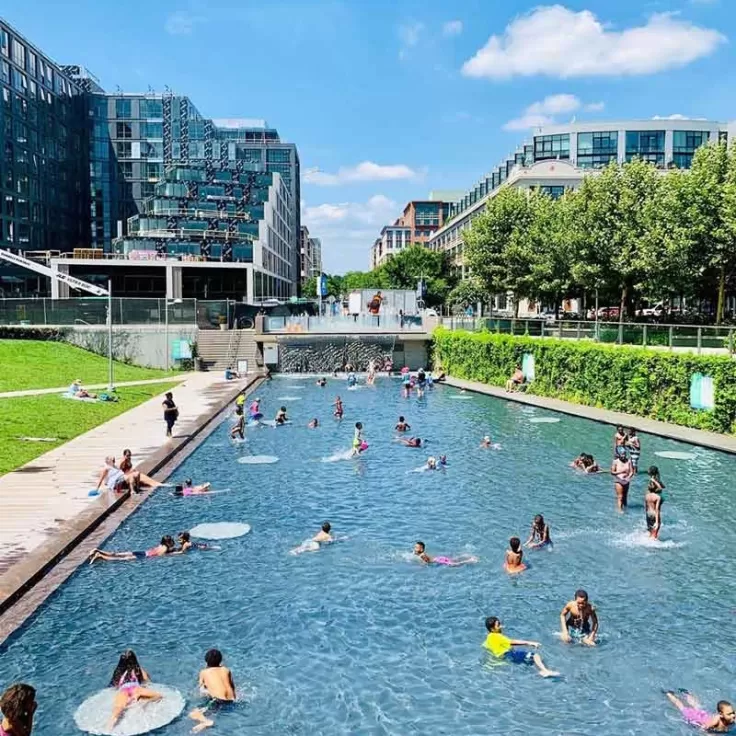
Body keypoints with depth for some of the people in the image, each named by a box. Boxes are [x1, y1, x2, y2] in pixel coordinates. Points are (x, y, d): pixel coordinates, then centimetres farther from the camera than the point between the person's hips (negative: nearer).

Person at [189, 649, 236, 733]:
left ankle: (207, 722, -35)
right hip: (231, 701, 4)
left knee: (193, 714, -4)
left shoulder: (203, 672, 13)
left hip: (218, 701, -4)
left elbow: (201, 688, 27)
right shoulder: (226, 670, 19)